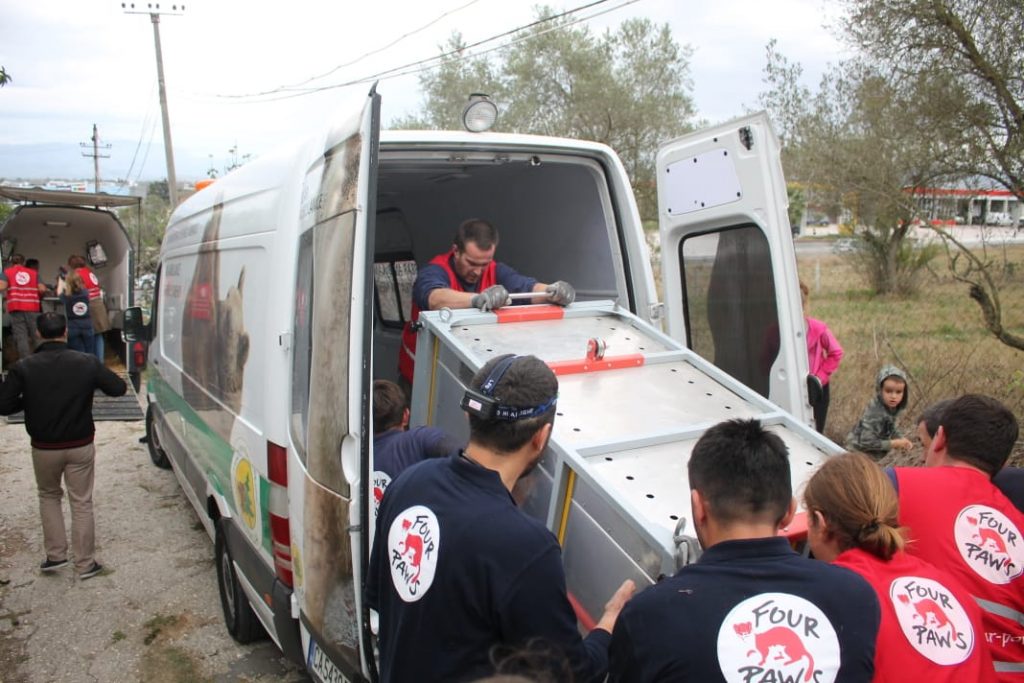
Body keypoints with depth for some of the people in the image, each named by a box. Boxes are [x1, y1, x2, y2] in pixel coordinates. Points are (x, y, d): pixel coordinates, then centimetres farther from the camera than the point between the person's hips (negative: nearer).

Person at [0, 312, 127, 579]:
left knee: (48, 496, 25)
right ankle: (85, 564, 18)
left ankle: (55, 554, 23)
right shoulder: (87, 363, -11)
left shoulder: (23, 367, -12)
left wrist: (30, 400, 6)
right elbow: (119, 388, -4)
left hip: (44, 448, 0)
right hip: (80, 446, 0)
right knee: (81, 502, 11)